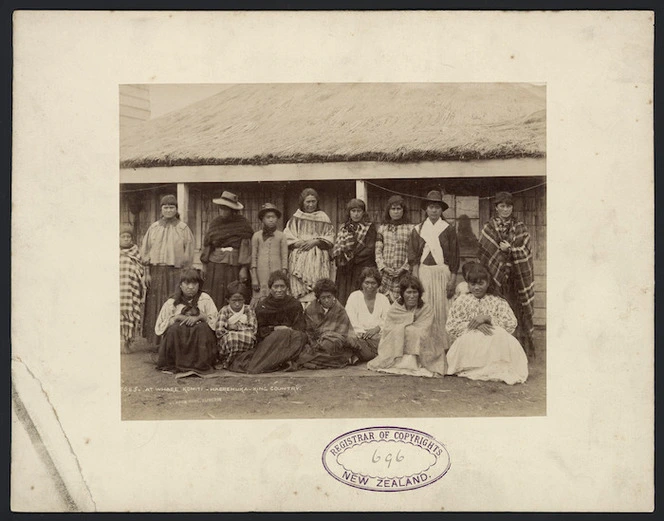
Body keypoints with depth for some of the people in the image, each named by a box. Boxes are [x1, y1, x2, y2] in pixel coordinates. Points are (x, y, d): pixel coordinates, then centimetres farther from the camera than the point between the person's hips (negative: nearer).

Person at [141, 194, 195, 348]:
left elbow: (188, 253, 2)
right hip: (156, 271, 2)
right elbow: (146, 250, 9)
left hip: (176, 272, -2)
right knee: (156, 306, 3)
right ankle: (156, 340, 9)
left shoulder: (183, 229, 4)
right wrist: (147, 272, 1)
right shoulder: (154, 228, 10)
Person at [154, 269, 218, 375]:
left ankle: (200, 365, -23)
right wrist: (176, 318, -16)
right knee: (175, 328, -30)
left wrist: (199, 317, -21)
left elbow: (214, 319, -4)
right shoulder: (172, 302, 6)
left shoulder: (205, 299, 7)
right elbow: (160, 326, -1)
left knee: (203, 328, -29)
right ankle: (175, 364, -19)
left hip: (199, 337, 0)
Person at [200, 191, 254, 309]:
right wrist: (204, 265, 12)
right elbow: (207, 244, 14)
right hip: (215, 265, 3)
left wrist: (244, 268, -9)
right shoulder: (215, 222, 9)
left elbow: (246, 246, -4)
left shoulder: (242, 223, -2)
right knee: (214, 299, -2)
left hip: (234, 266, -3)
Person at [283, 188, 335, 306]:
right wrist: (299, 243, -11)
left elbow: (330, 238, 7)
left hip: (318, 259, 0)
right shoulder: (296, 218, 10)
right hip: (299, 260, 0)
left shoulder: (323, 217, 11)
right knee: (300, 291, -8)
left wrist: (316, 241, -8)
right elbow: (287, 237, 6)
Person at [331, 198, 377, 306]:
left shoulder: (369, 227, 3)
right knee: (343, 299, 0)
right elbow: (336, 247, 11)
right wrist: (340, 258, -9)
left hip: (363, 269, -4)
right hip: (344, 270, 4)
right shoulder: (343, 228, 17)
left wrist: (351, 258, -11)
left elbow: (370, 249, -7)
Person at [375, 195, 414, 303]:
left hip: (403, 273, -1)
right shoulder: (382, 228, 14)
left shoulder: (410, 228, 8)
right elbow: (377, 250, 9)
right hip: (385, 273, 1)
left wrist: (405, 267, -8)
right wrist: (383, 267, -4)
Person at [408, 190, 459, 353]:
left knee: (442, 308, -3)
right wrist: (415, 277, -1)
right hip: (424, 271, 1)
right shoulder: (418, 229, 9)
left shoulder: (448, 229, 5)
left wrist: (453, 278, -3)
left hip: (442, 271, -1)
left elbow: (454, 255, 3)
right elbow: (413, 255, 7)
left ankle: (443, 344, 4)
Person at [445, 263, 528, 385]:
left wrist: (487, 318, -14)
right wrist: (474, 326, -14)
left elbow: (511, 324, -3)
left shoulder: (498, 302, 12)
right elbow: (451, 326, 1)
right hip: (469, 341, 0)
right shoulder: (462, 301, 13)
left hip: (495, 342, 0)